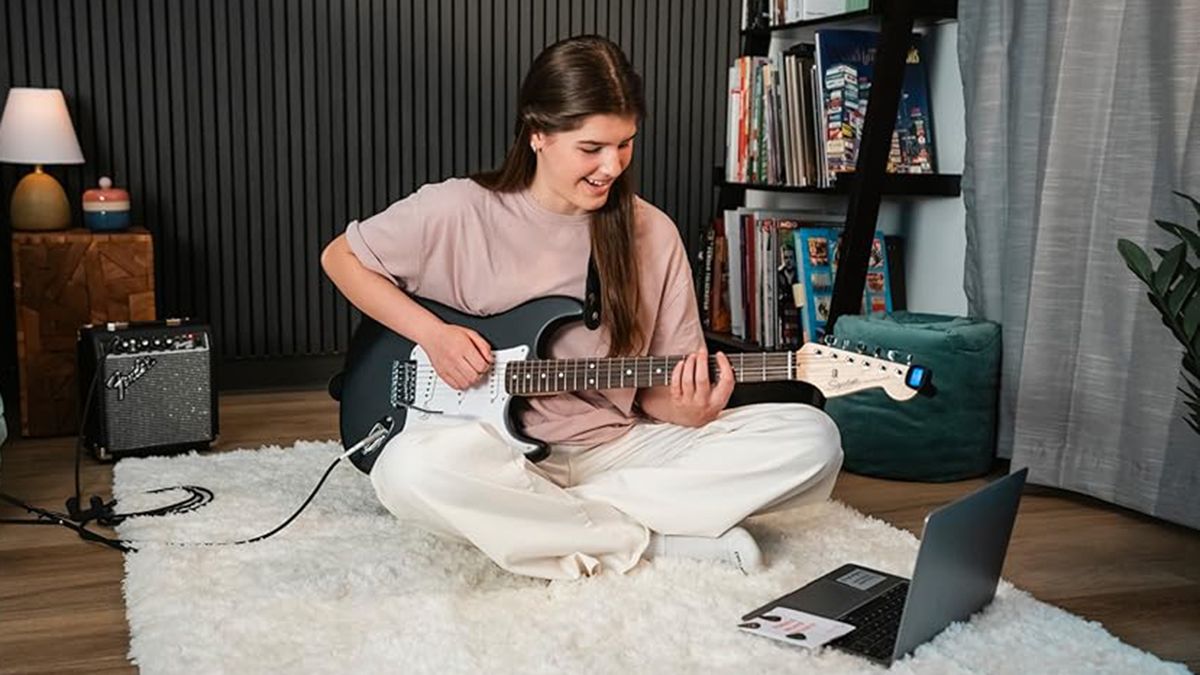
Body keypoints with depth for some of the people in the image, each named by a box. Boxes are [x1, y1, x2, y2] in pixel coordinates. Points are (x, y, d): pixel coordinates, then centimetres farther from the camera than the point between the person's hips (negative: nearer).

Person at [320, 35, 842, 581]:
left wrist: (691, 407, -18)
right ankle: (656, 542, -20)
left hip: (619, 449, 3)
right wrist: (432, 333, -7)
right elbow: (341, 257, 8)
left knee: (812, 439, -16)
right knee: (409, 469, -38)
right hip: (506, 453, -2)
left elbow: (657, 390, 6)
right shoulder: (461, 210, -6)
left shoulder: (651, 234, 1)